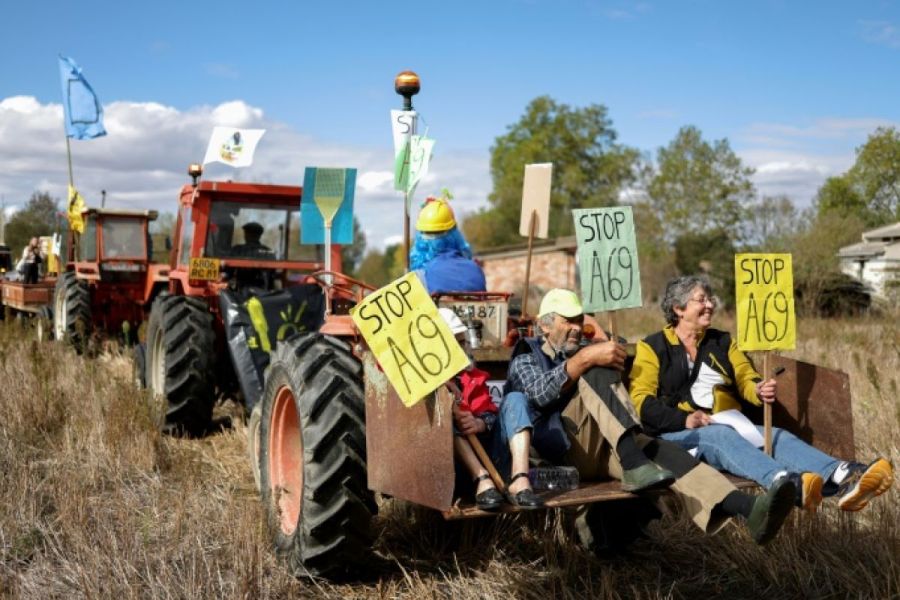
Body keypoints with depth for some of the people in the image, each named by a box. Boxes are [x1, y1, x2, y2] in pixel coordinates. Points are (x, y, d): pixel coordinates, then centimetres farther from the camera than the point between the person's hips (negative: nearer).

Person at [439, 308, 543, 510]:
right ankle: (482, 480, -39)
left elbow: (489, 413, 8)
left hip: (485, 454, 4)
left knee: (514, 399, -9)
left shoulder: (473, 375, 25)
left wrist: (481, 423, -17)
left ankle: (519, 481, -30)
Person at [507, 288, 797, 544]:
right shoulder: (526, 354, 14)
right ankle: (634, 467, -41)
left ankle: (749, 509, -48)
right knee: (596, 371, -25)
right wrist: (587, 358, -22)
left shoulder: (583, 353, 32)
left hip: (603, 448, 5)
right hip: (562, 447, -5)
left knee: (661, 451, -26)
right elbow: (539, 393, -11)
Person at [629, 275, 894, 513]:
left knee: (777, 436, -24)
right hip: (677, 434, -5)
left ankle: (842, 477, -53)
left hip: (729, 426, 5)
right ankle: (787, 483, -65)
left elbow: (746, 378, 13)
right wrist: (684, 420, -19)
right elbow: (641, 400, -4)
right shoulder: (652, 347, 7)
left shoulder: (722, 342, 24)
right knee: (721, 436, -37)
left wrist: (761, 390, -13)